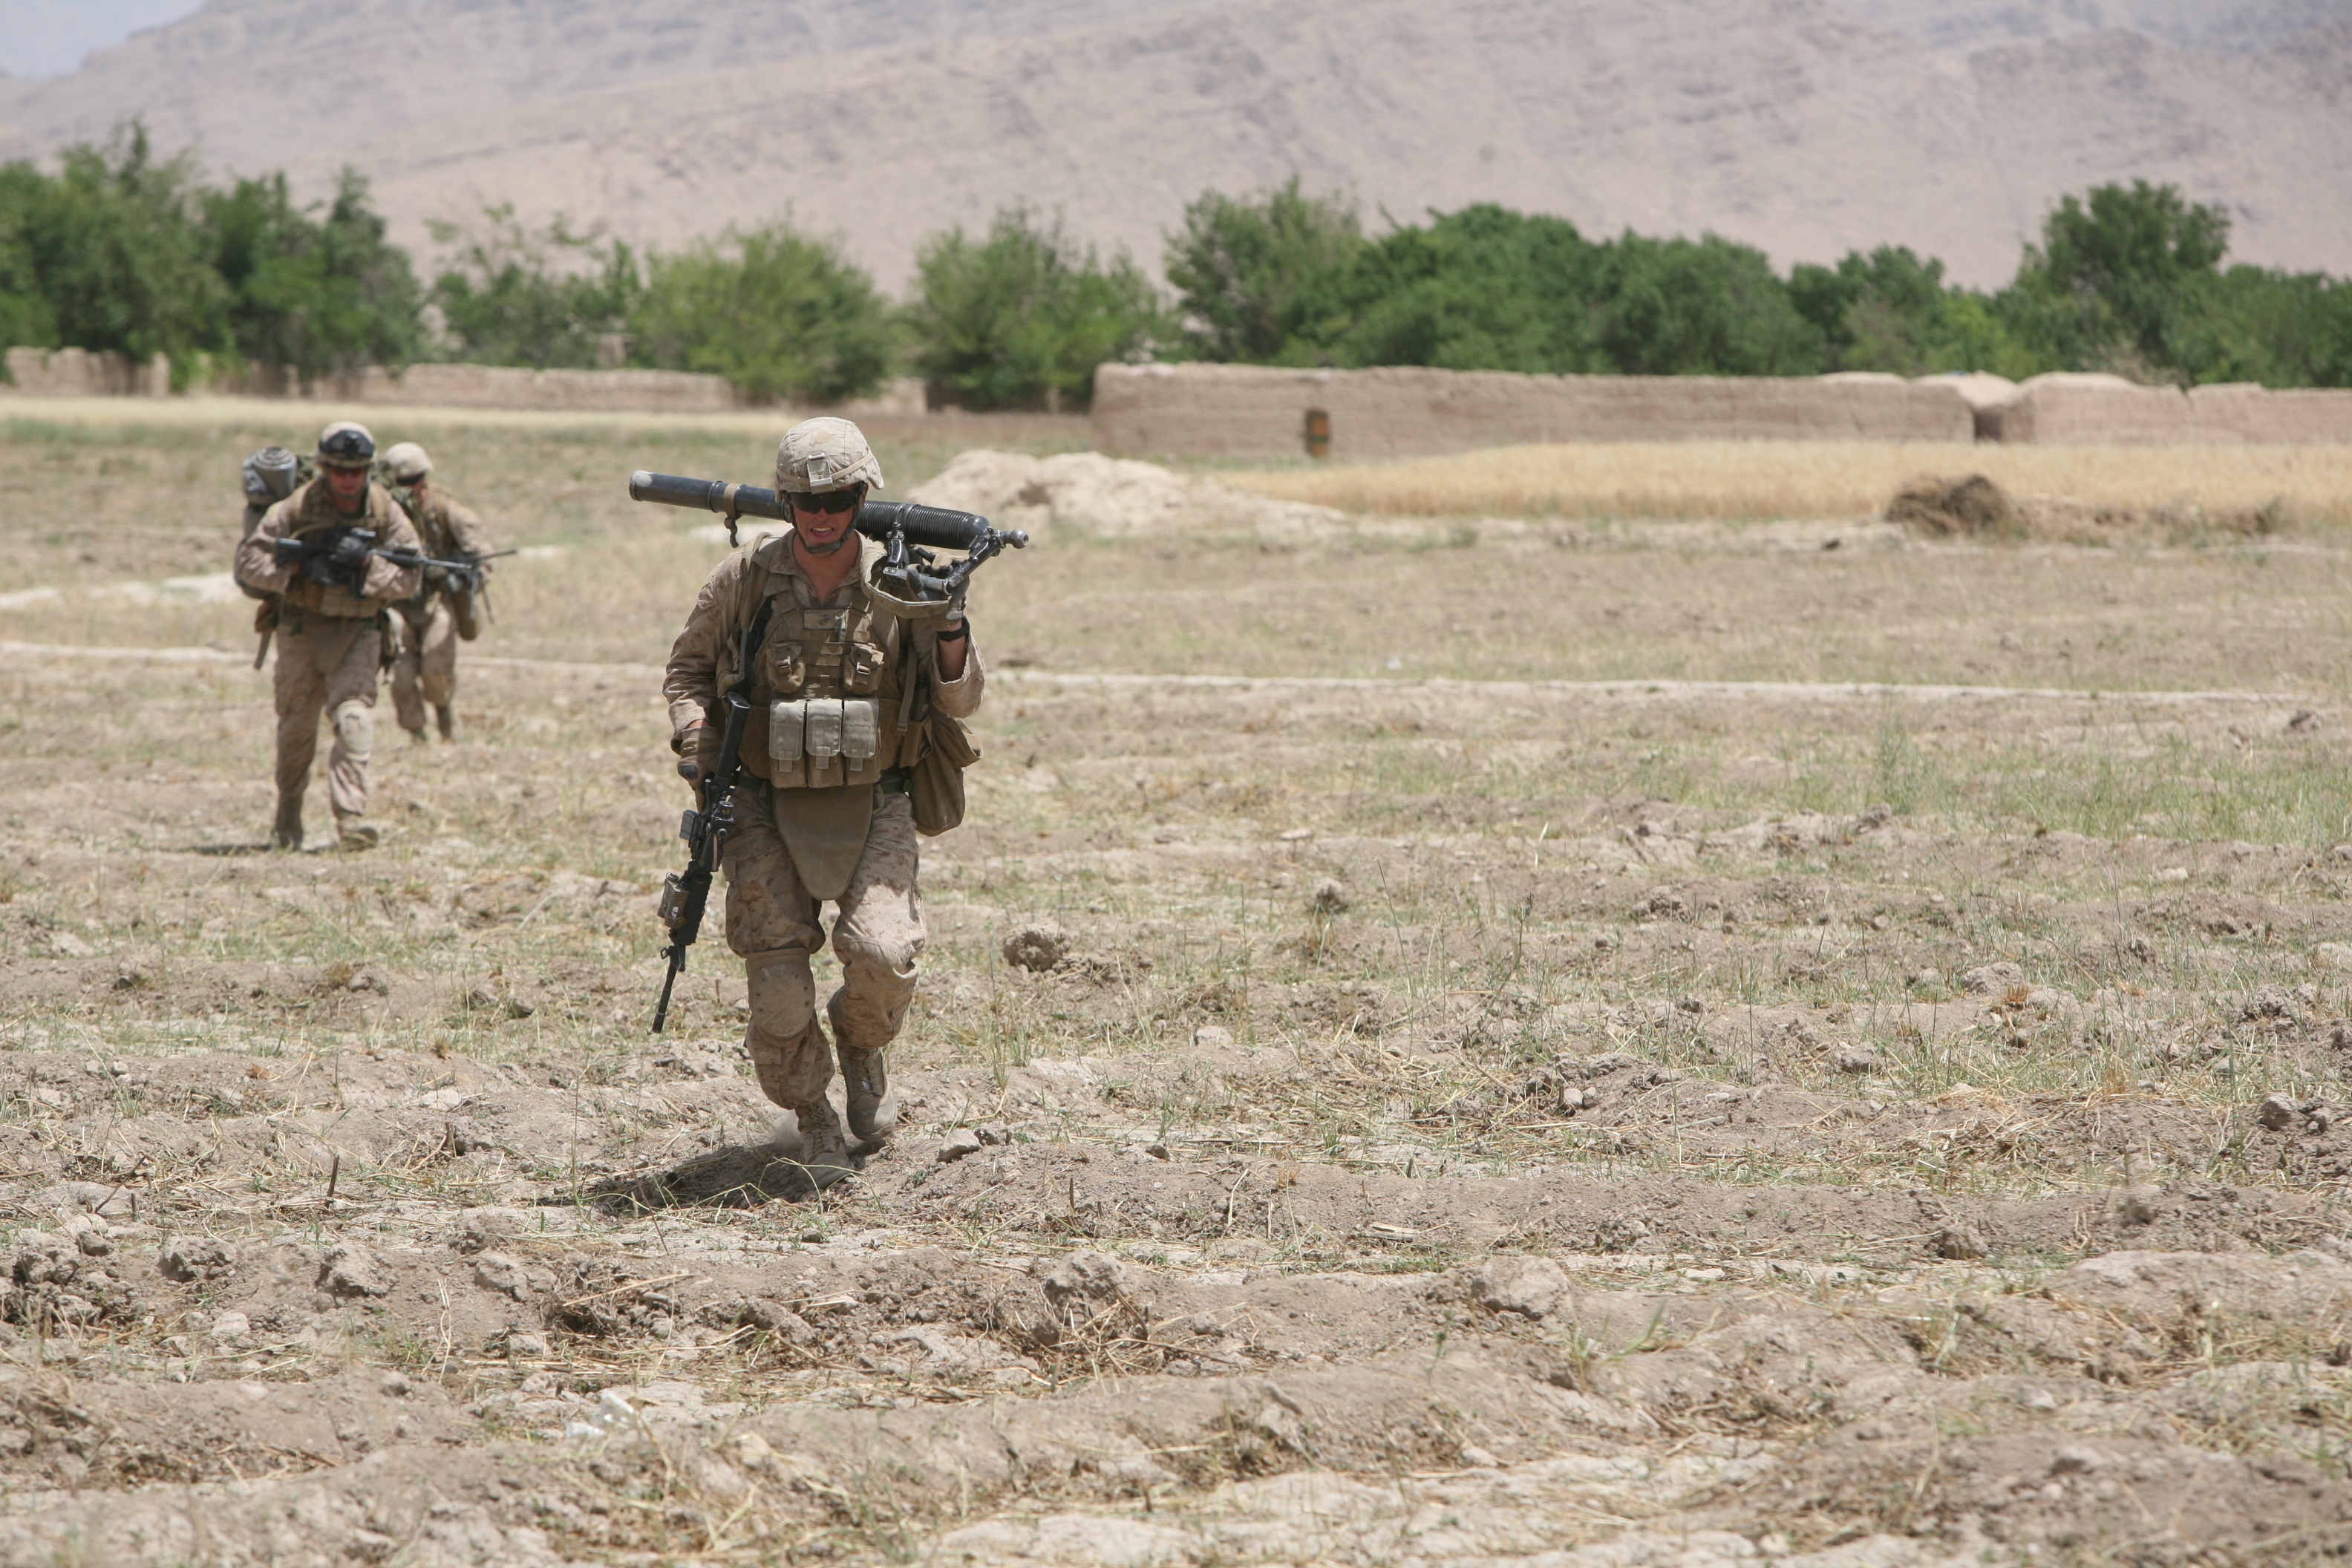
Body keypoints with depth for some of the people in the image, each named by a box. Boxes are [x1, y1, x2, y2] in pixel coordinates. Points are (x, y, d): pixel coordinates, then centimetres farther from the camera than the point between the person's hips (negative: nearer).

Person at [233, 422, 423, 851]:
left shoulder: (385, 511, -2)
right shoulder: (298, 507, -7)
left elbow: (410, 577, -1)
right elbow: (248, 562, -4)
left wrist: (368, 565, -18)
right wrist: (296, 570, -18)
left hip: (358, 634, 0)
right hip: (302, 630, 0)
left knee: (354, 719, -17)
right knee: (297, 726, 9)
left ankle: (350, 818, -23)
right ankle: (288, 818, 28)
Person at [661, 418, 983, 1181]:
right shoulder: (746, 579, -5)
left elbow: (961, 702, -3)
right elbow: (688, 668, 11)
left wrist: (951, 630, -22)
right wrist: (693, 737, -8)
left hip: (872, 808, 0)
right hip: (769, 809, 0)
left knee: (881, 953, -21)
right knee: (777, 981, -7)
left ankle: (861, 1039, 15)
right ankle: (813, 1121, 17)